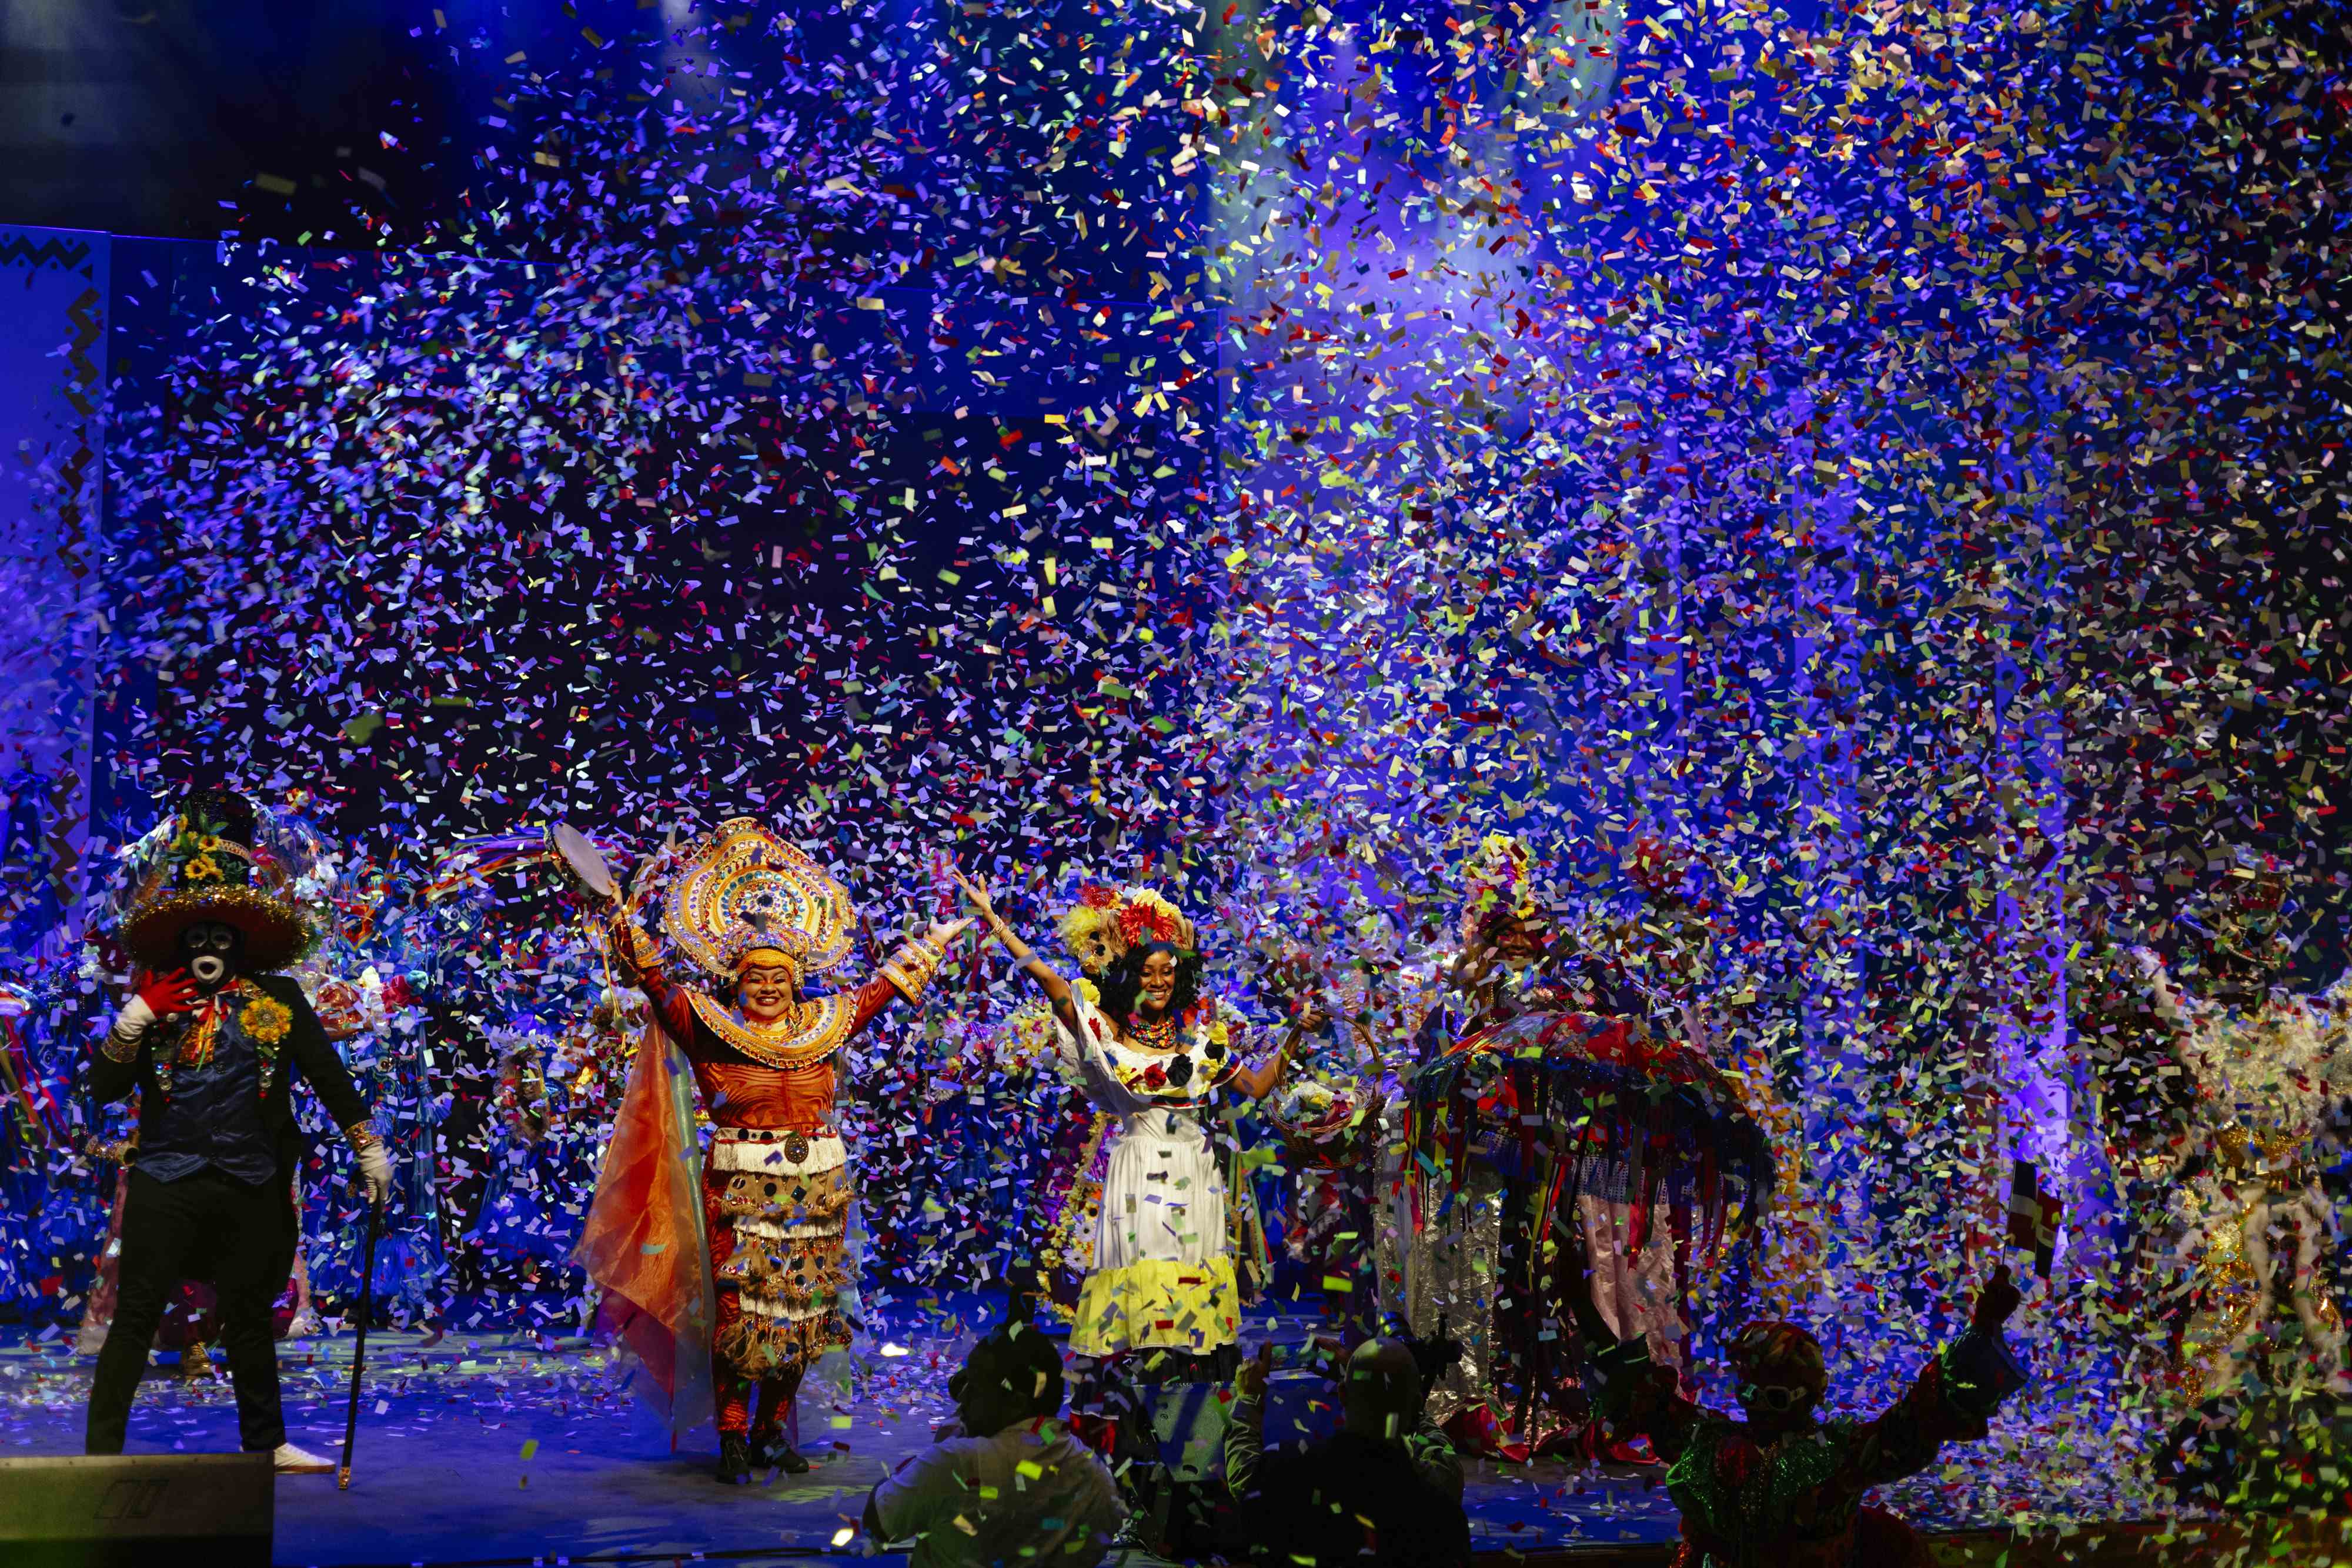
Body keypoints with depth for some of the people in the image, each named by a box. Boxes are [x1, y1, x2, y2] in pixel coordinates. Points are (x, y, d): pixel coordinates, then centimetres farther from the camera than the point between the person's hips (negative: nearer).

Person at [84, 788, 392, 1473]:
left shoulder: (277, 999, 5)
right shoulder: (157, 999, 6)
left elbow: (328, 1075, 6)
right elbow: (103, 1087, 2)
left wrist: (369, 1149, 2)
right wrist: (137, 1018, -11)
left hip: (251, 1186, 1)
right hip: (165, 1183, -1)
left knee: (251, 1320, 13)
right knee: (135, 1317, -4)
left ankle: (266, 1442, 26)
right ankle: (101, 1449, 0)